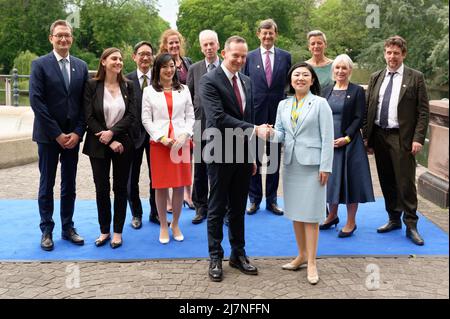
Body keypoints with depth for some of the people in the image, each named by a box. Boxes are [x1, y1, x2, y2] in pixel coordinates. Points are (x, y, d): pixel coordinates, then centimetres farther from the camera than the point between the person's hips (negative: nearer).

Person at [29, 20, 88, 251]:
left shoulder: (81, 66, 7)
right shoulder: (40, 65, -4)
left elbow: (85, 103, 5)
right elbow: (36, 101, -11)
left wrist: (77, 132, -6)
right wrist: (57, 134, -14)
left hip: (72, 135, 3)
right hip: (48, 135, -3)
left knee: (69, 185, 10)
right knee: (47, 185, 6)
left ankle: (68, 228, 22)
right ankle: (47, 230, 17)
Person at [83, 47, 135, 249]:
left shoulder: (127, 86, 3)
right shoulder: (92, 85, -3)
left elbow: (131, 115, -3)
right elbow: (89, 117, -7)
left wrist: (112, 132, -17)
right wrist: (109, 142, -13)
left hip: (122, 143, 1)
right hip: (99, 144, -1)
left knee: (120, 187, 6)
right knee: (101, 188, 5)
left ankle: (118, 231, 18)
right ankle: (104, 230, 20)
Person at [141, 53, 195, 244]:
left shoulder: (183, 90, 10)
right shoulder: (149, 91, 5)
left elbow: (190, 116, 8)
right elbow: (146, 119, 1)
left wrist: (184, 135, -9)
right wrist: (162, 138, -9)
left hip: (181, 142, 2)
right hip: (158, 143, -1)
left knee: (179, 185, 4)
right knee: (161, 186, 2)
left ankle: (175, 224, 20)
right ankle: (163, 226, 16)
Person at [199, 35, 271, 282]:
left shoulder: (246, 81, 11)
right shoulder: (209, 81, -12)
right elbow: (219, 118, -24)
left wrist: (252, 155, 15)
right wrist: (254, 130, -28)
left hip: (243, 156, 6)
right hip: (221, 155, -6)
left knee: (238, 208, 15)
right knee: (217, 208, 7)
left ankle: (238, 254, 27)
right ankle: (215, 258, 20)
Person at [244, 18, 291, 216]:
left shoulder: (285, 56, 5)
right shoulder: (250, 57, 3)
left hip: (277, 112, 1)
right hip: (255, 111, -1)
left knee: (275, 157, 8)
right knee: (254, 156, 5)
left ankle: (271, 199, 19)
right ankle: (254, 199, 18)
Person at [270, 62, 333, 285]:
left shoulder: (320, 103, -3)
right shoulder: (283, 104, 10)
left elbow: (327, 137, -7)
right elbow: (281, 133, 9)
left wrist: (325, 167, -12)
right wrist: (271, 133, -15)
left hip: (312, 164, -5)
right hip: (291, 164, 5)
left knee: (310, 214, -2)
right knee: (296, 211, 11)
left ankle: (311, 262, 6)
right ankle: (302, 255, 24)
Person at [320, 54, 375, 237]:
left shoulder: (357, 91, -2)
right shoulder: (326, 91, 10)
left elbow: (359, 118, -7)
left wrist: (347, 138, -16)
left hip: (348, 142, -4)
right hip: (328, 142, 4)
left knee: (349, 178, 1)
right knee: (331, 178, 11)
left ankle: (351, 222, 12)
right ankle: (332, 215, 27)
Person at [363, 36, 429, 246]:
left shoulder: (415, 78, 0)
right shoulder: (376, 78, 12)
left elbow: (423, 111, -4)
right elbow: (368, 109, 11)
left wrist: (418, 139, -12)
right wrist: (367, 137, 5)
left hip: (402, 138, -4)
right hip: (379, 136, 4)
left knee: (406, 182, -2)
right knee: (387, 182, 12)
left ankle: (411, 225, 9)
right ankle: (394, 219, 26)